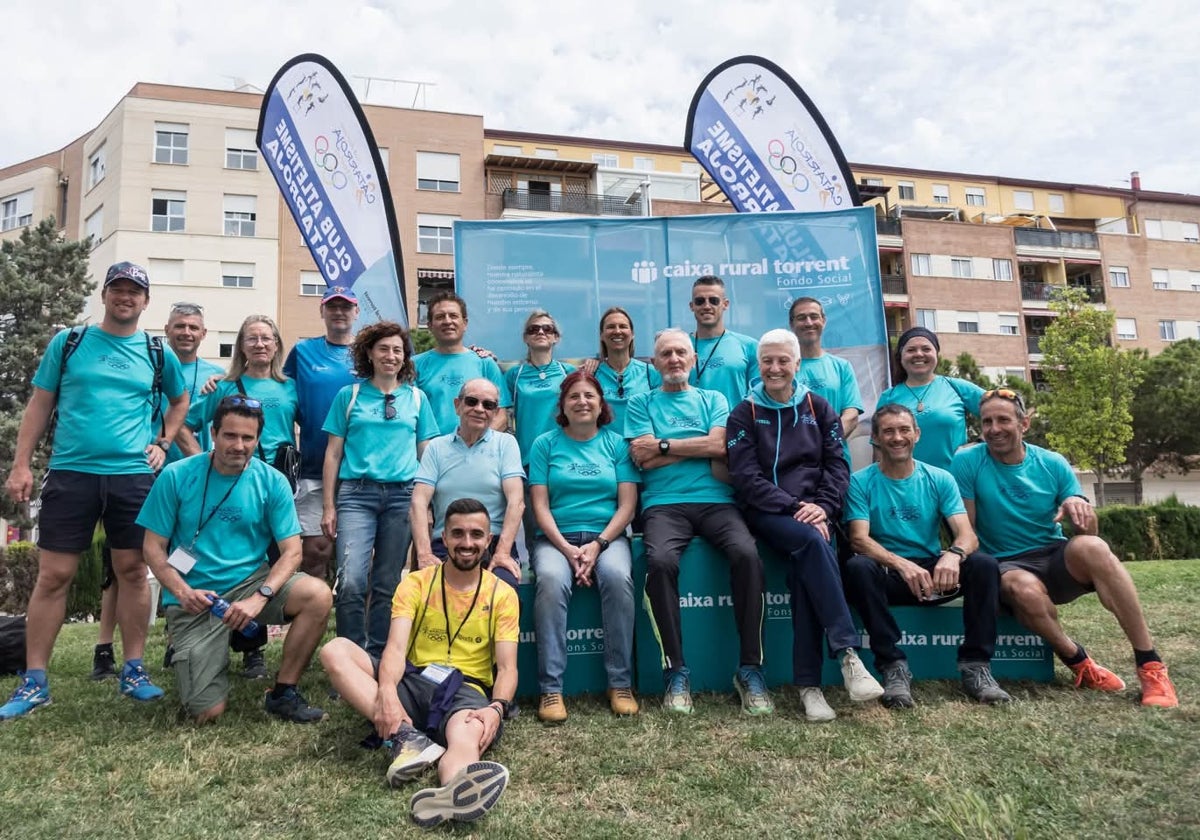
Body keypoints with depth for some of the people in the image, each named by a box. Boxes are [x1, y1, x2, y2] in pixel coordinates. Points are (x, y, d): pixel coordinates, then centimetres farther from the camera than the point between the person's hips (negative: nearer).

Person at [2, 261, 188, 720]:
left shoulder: (158, 354, 9)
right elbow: (39, 404, 7)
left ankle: (133, 671, 15)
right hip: (70, 473, -1)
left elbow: (180, 401, 25)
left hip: (133, 476, 1)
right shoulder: (68, 342, 6)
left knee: (133, 571, 4)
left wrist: (162, 443, 11)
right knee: (53, 575, 0)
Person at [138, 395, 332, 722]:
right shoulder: (177, 476, -5)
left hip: (251, 581, 2)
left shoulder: (272, 482, -4)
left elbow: (291, 552, -7)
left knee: (318, 595, -28)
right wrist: (182, 591, -20)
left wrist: (259, 597, -24)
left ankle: (283, 693, -9)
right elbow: (153, 548, -2)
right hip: (194, 597, -1)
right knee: (208, 714, -11)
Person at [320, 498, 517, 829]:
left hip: (466, 691, -2)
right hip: (413, 682, 3)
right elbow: (396, 647, -9)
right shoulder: (415, 583, 5)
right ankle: (406, 736, -37)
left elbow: (507, 668, -4)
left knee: (469, 738, -39)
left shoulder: (502, 594, 4)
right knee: (335, 651, -21)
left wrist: (497, 707, -27)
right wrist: (387, 692, -32)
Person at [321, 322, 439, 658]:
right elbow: (333, 453, 8)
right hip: (357, 493, -1)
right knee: (351, 581, -14)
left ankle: (378, 657, 17)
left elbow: (426, 453, 13)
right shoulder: (349, 396, 8)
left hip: (402, 495, 2)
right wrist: (329, 506, 3)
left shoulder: (417, 398, 12)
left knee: (387, 584, 5)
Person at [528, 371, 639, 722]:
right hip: (556, 538, 0)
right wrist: (568, 550, -12)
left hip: (607, 536, 0)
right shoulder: (545, 444, 8)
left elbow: (627, 505, 3)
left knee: (618, 576, -32)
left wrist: (598, 545, -11)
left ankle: (621, 683, -22)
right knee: (551, 579, -33)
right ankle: (550, 689, -27)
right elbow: (540, 506, 1)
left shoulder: (617, 444, 10)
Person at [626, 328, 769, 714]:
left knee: (747, 554, -29)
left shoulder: (713, 400, 20)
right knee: (660, 561, -34)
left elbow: (718, 446, 1)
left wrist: (662, 445, 1)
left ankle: (750, 669, -18)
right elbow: (644, 460, 1)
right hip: (664, 504, -1)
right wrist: (698, 446, 3)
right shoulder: (641, 403, 16)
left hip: (715, 500, 1)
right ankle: (675, 672, -21)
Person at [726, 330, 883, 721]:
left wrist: (823, 506, -13)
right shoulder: (744, 413, 7)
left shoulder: (818, 407, 14)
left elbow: (838, 464, 6)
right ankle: (847, 653, -34)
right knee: (812, 541, -34)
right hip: (766, 512, -2)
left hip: (812, 509, 2)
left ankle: (808, 683, -28)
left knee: (804, 561, -30)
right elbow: (746, 476, -5)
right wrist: (793, 507, -17)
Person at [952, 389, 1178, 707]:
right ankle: (1078, 661, -10)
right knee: (1025, 589, -38)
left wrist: (1080, 509, -22)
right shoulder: (968, 462, -6)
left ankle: (1150, 666, -24)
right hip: (1006, 566, -2)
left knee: (1091, 547, -32)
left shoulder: (1053, 464, 1)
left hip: (1059, 560, 2)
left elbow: (1088, 533, 0)